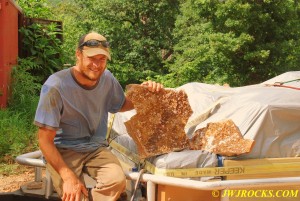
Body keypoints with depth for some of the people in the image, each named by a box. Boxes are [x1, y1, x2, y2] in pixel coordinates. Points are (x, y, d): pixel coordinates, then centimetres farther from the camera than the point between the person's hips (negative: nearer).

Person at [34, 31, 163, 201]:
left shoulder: (107, 78, -3)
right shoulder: (56, 86, -20)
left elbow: (121, 105, 20)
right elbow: (45, 140, -16)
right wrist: (68, 177, -25)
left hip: (96, 148, 4)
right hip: (63, 151, -4)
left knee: (117, 180, -26)